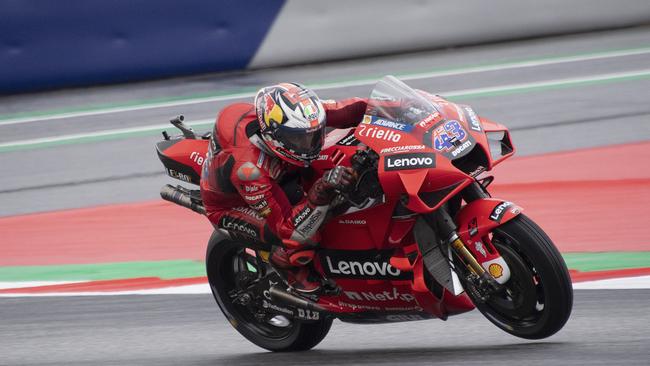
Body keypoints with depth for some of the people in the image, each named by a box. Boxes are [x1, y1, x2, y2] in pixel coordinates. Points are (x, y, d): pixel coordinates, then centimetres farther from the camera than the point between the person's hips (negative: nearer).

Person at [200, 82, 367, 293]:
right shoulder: (248, 167, -44)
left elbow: (344, 111, -14)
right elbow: (291, 231, -43)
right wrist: (322, 192, -56)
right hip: (231, 206, -7)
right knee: (299, 238, -31)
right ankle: (292, 271, 2)